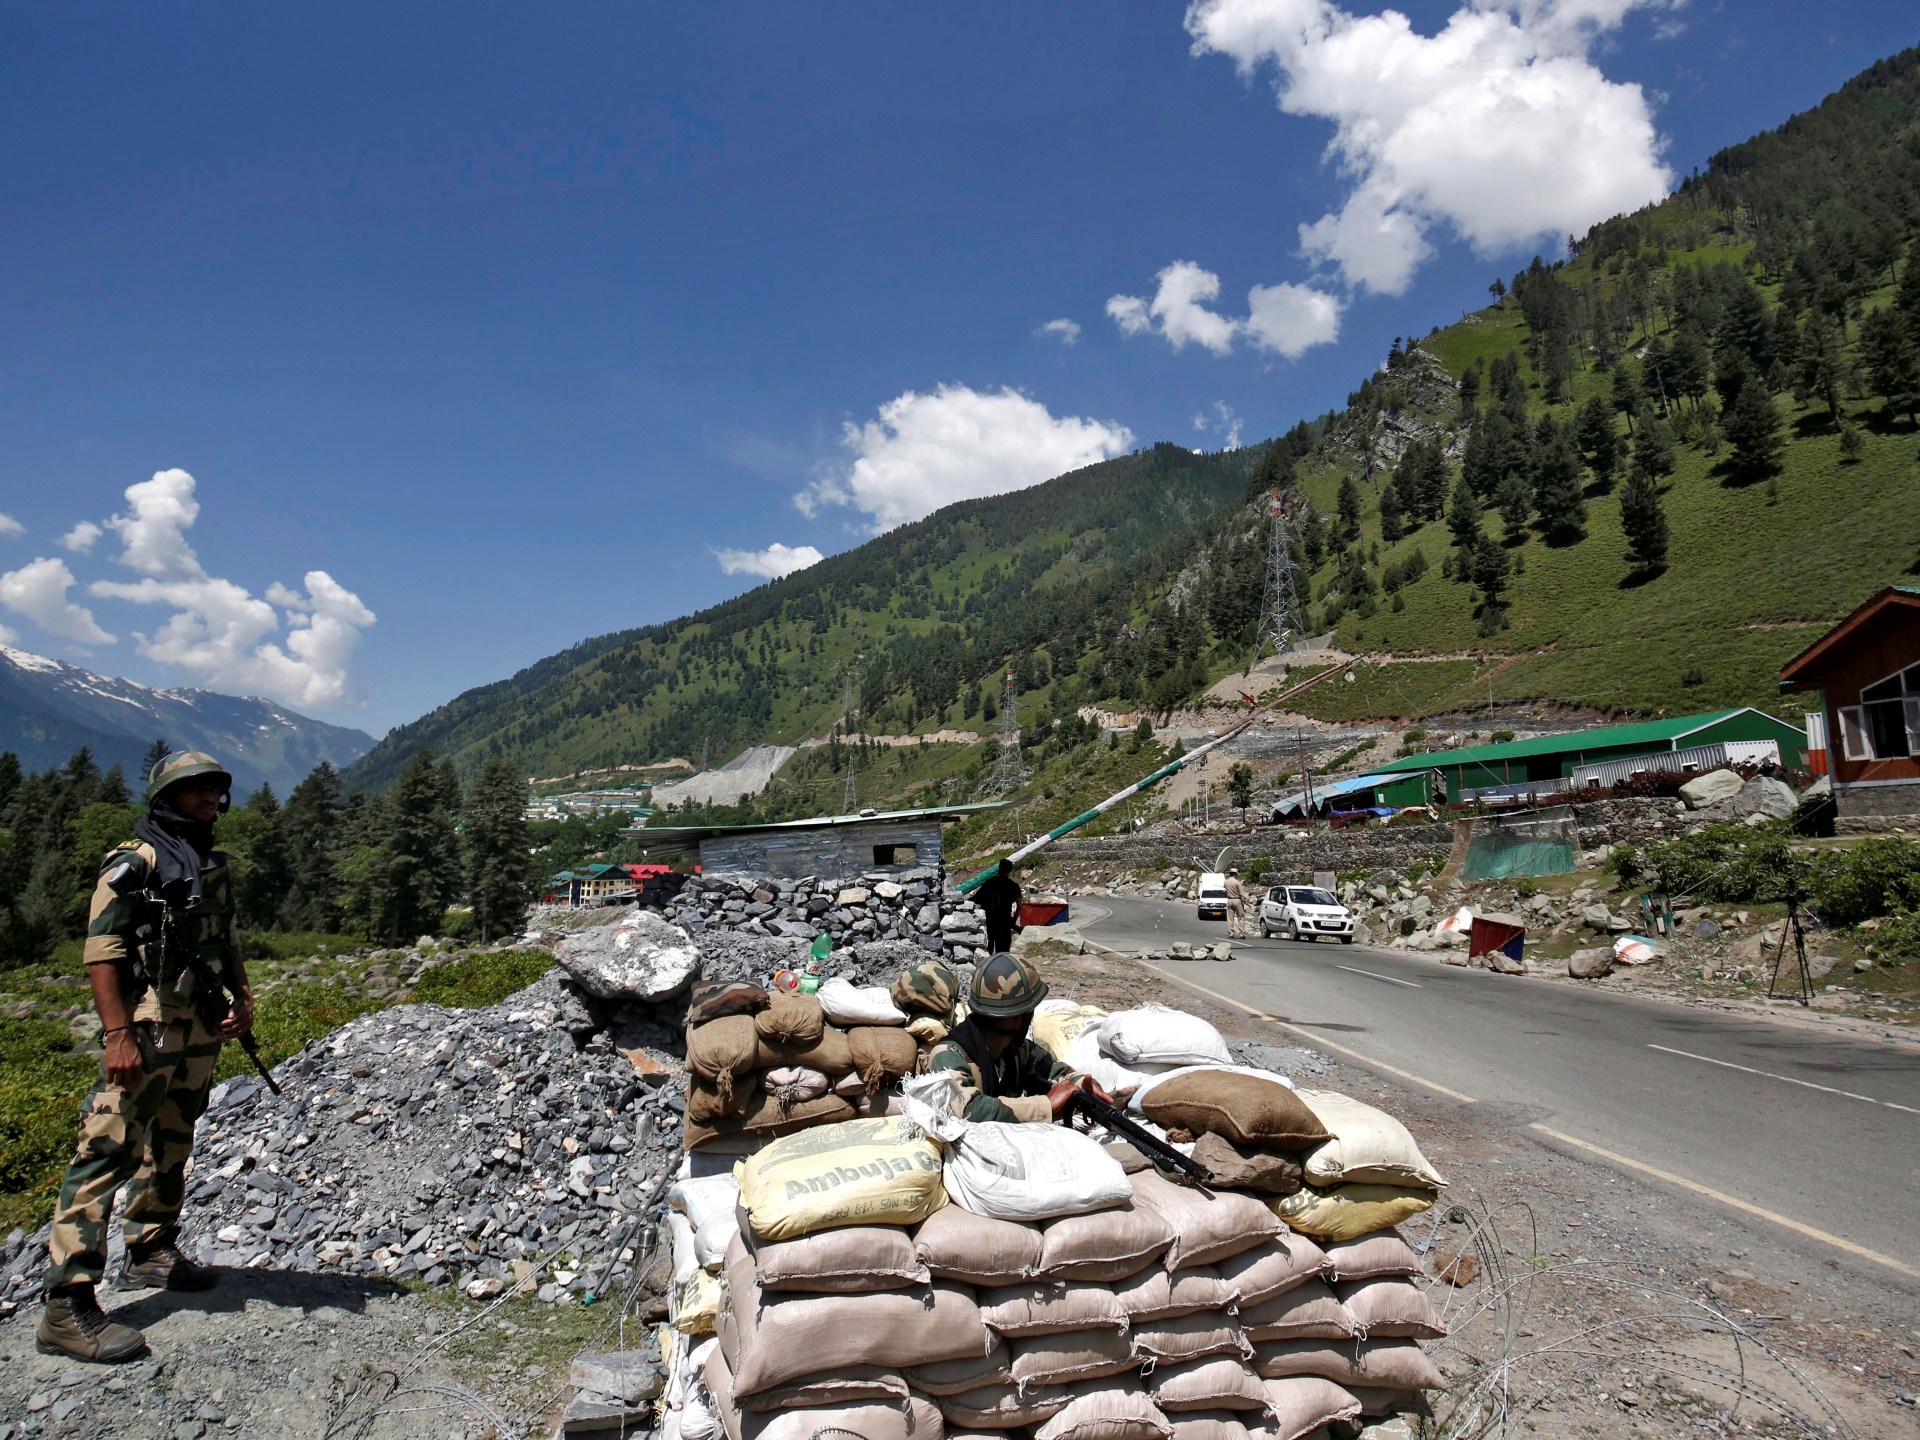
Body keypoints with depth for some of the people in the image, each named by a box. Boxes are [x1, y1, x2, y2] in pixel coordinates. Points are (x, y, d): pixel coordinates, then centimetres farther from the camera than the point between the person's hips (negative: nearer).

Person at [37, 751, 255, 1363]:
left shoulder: (214, 865, 15)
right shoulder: (134, 862, -8)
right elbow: (101, 950, -15)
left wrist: (242, 998, 8)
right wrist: (117, 1034, -21)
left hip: (201, 1028, 8)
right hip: (147, 1023, -8)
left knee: (171, 1145, 18)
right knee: (108, 1149, -12)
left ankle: (151, 1253, 33)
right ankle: (67, 1307, -10)